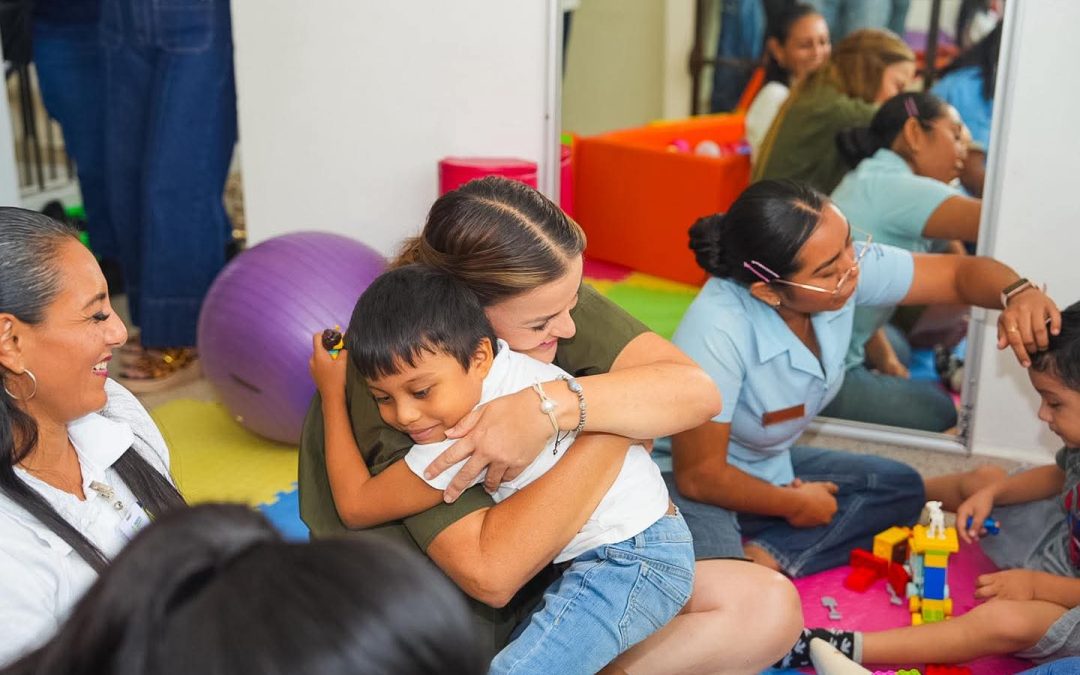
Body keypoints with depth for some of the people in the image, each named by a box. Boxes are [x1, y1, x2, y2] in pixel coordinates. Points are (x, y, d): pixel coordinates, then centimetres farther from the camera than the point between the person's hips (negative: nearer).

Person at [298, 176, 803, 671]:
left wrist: (551, 407, -37)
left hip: (547, 578, 5)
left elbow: (696, 391, -20)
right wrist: (624, 414, -30)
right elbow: (490, 574, -33)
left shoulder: (545, 299, -10)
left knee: (769, 606, -8)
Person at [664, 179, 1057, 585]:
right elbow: (699, 475, -25)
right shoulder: (719, 330, -34)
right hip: (691, 488, -8)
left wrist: (1017, 293, -28)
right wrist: (795, 505, -9)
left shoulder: (848, 265, -16)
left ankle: (767, 557, -5)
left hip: (768, 469, 8)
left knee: (900, 487, 7)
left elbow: (961, 273, -4)